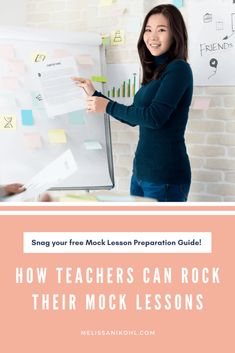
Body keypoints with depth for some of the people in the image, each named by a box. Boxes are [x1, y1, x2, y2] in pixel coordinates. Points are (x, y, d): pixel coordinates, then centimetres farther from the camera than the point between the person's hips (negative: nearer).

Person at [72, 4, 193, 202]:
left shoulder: (178, 69, -11)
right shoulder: (155, 73, 13)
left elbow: (155, 117, -20)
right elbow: (134, 117, 21)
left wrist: (108, 107, -10)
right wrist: (95, 95, 23)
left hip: (165, 175, -8)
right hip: (141, 171, 8)